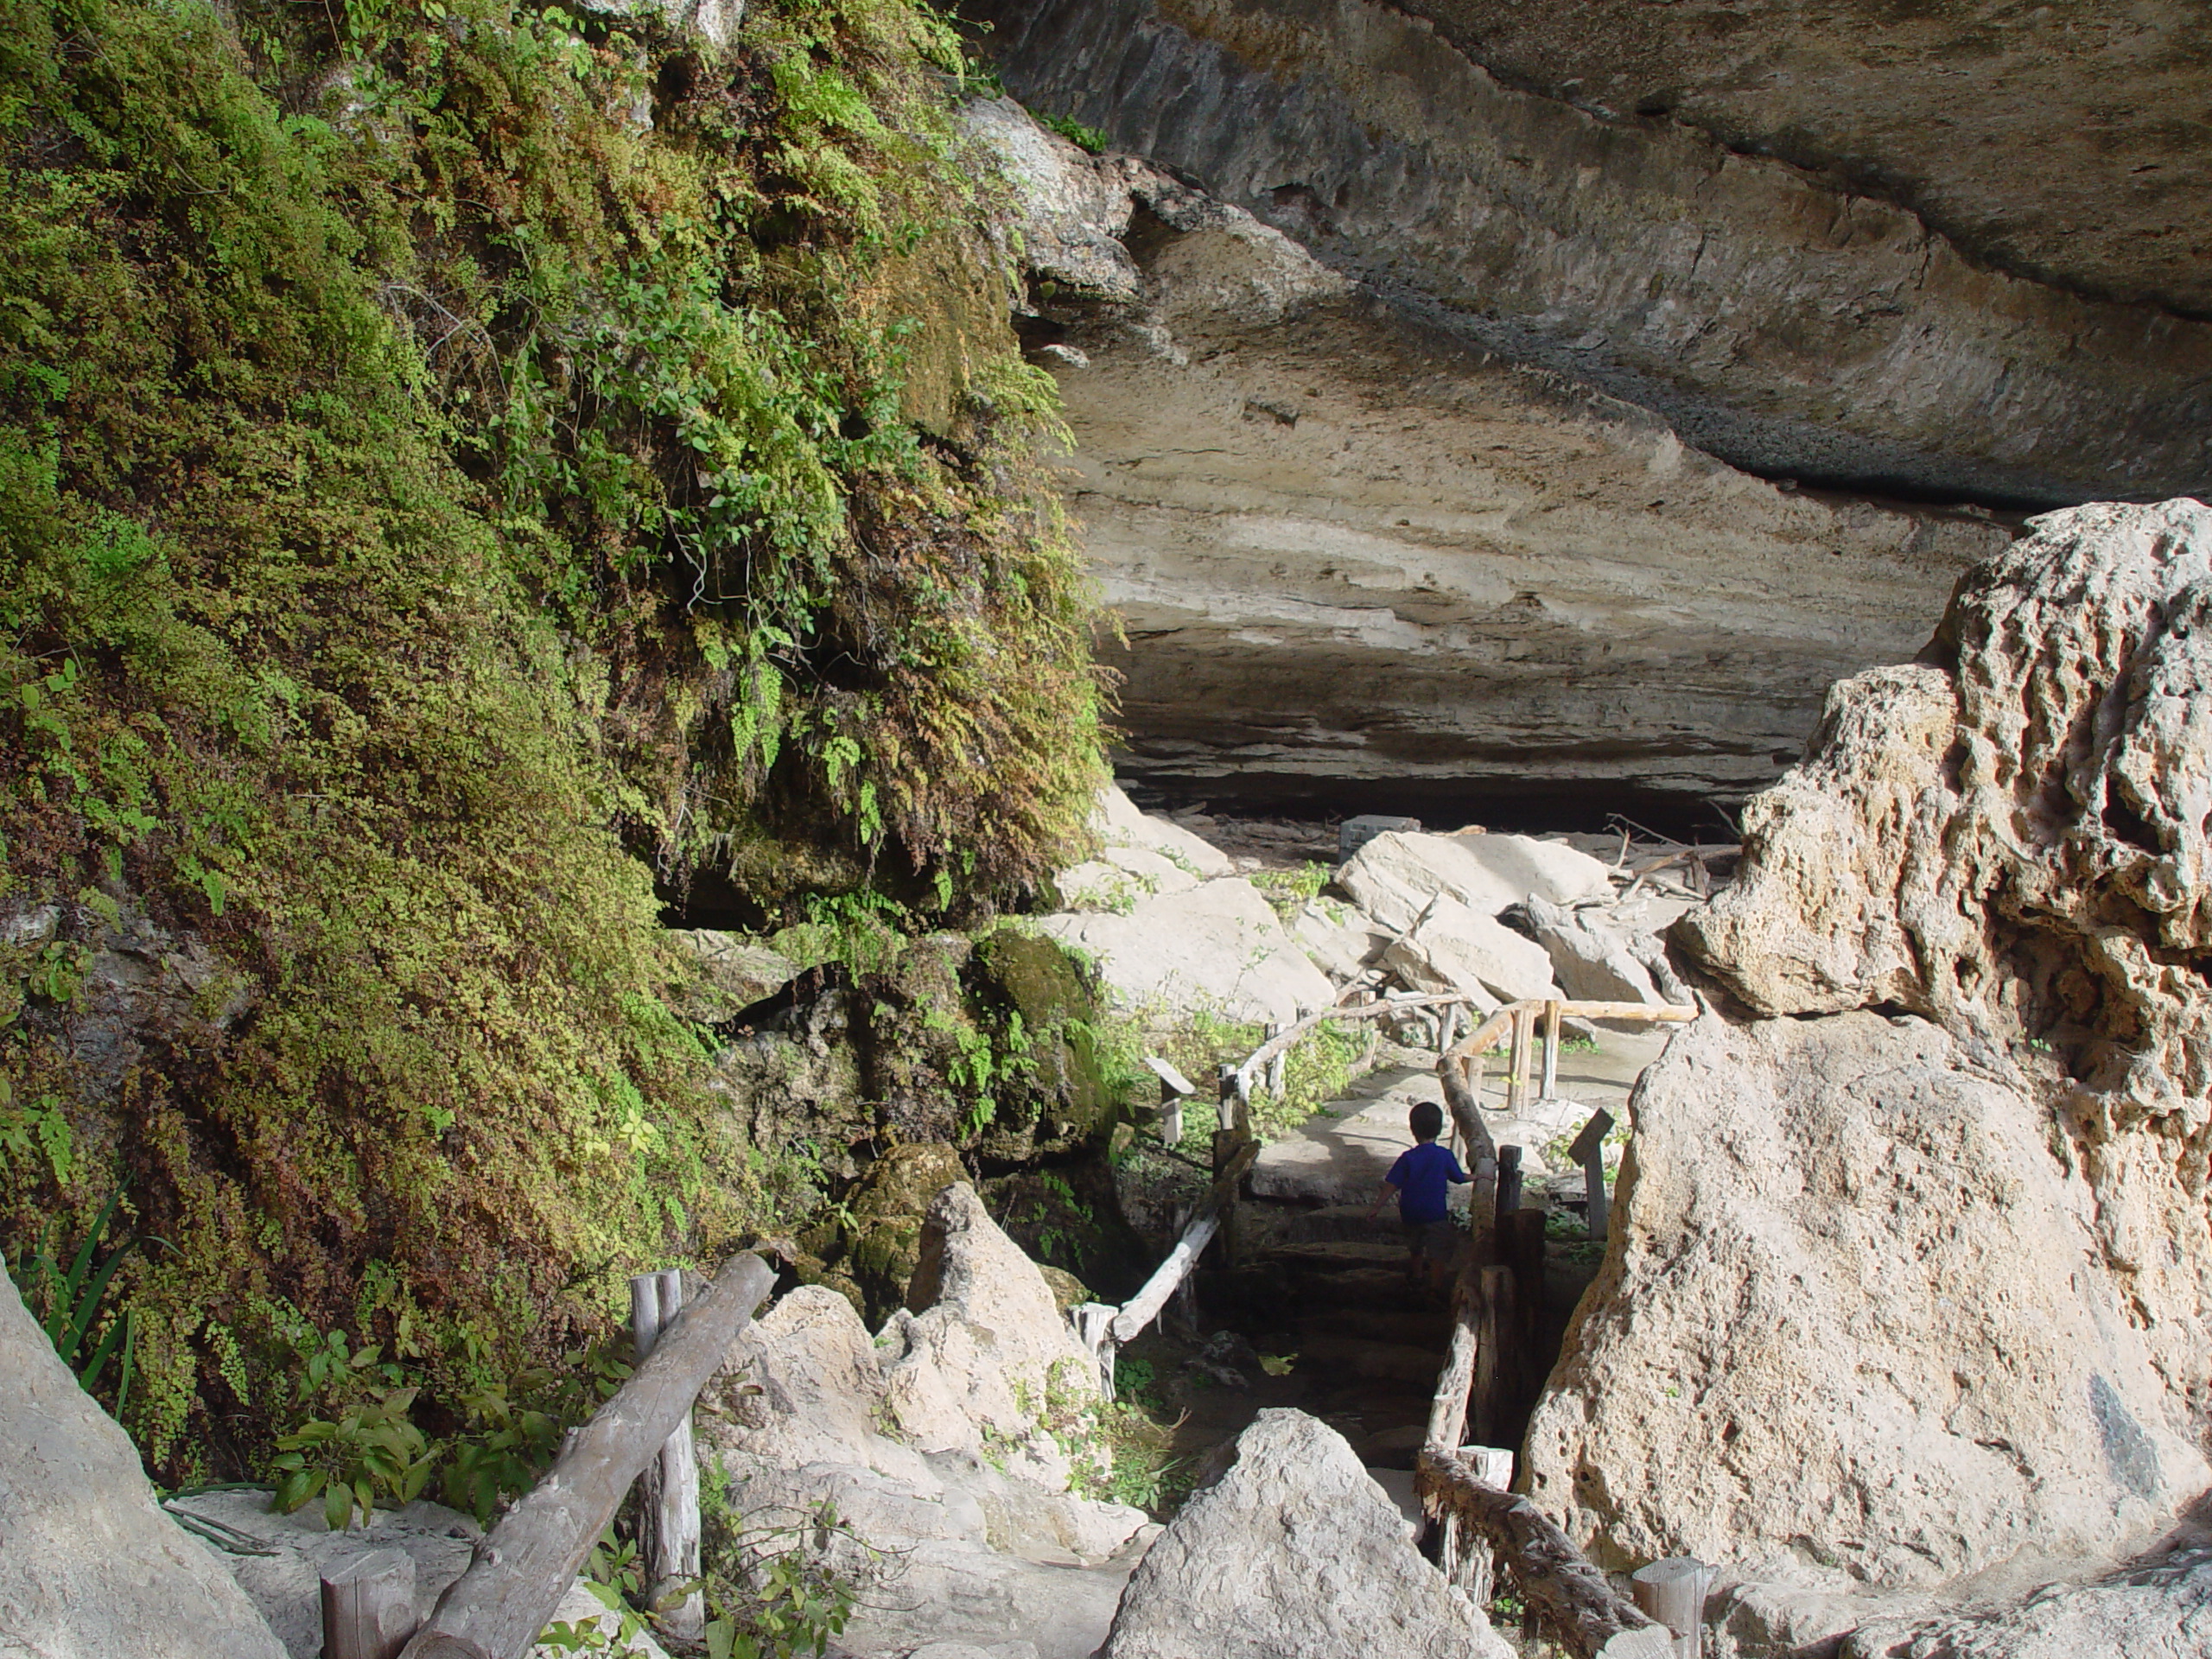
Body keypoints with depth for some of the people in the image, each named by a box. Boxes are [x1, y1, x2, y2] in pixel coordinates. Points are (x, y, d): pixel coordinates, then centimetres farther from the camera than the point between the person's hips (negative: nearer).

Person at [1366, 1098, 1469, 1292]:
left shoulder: (1407, 1158, -10)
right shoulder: (1445, 1156, -9)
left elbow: (1391, 1185, -12)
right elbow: (1459, 1178, 7)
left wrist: (1376, 1207, -5)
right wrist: (1476, 1177, 27)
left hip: (1410, 1216, 3)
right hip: (1436, 1216, -3)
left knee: (1415, 1251, 24)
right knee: (1438, 1256, 3)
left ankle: (1415, 1278, 42)